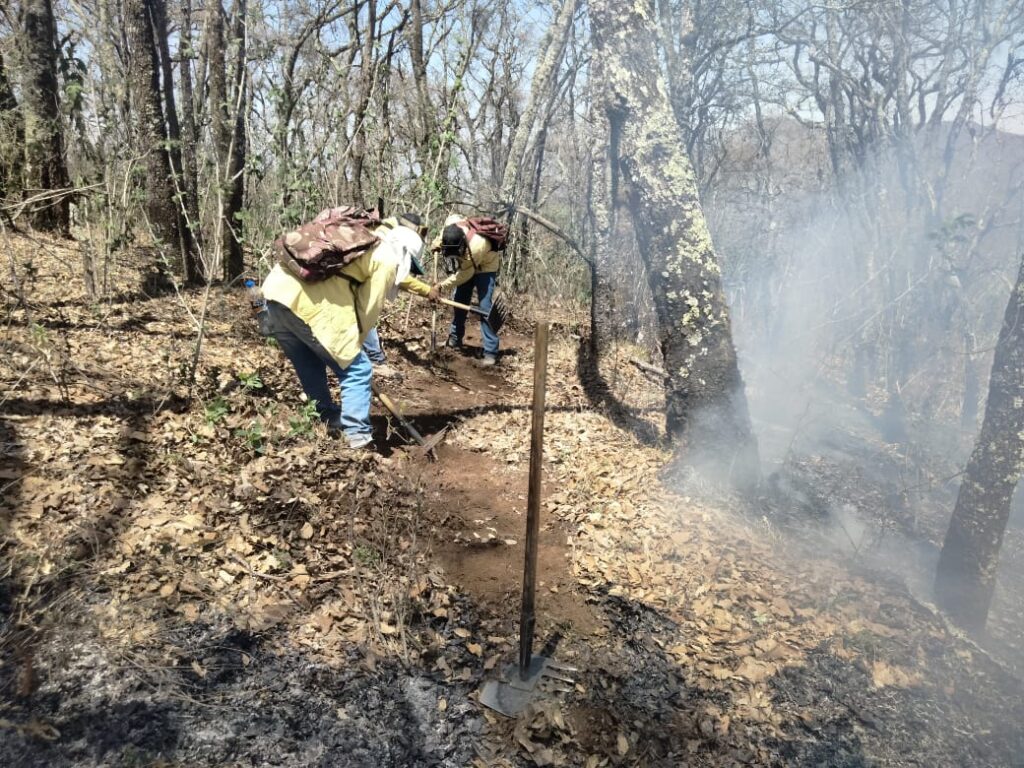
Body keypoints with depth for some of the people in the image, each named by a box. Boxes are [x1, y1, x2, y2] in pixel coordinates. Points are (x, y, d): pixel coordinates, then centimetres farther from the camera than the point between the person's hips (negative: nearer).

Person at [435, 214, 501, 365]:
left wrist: (443, 286, -25)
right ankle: (455, 339, 28)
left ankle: (491, 352, -12)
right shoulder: (452, 222, -27)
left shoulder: (476, 246, -43)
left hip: (485, 267, -7)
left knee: (484, 307, -14)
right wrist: (438, 241, -8)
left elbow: (465, 274, -30)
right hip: (467, 264, 7)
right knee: (459, 301, 11)